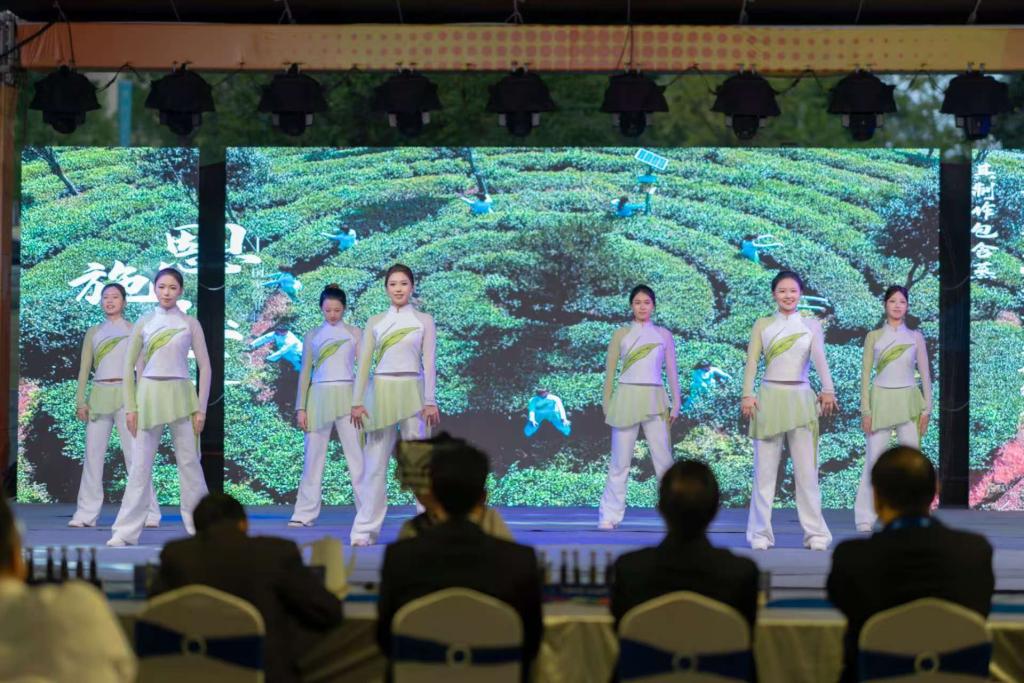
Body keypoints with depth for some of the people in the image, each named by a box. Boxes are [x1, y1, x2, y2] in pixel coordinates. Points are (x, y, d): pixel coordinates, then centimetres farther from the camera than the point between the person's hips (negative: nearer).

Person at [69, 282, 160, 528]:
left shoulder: (132, 330, 6)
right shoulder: (93, 333, 14)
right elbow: (84, 369, 12)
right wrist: (81, 401, 2)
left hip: (125, 394, -3)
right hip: (99, 396, 3)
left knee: (134, 454, -7)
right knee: (93, 455, 2)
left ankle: (148, 513, -5)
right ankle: (86, 513, 6)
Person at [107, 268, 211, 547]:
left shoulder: (190, 324, 2)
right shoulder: (144, 322, 5)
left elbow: (205, 367, 2)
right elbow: (128, 366, 6)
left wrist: (201, 409, -4)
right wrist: (130, 407, -1)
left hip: (180, 396, -1)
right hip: (149, 395, 1)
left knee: (189, 463, 3)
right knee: (140, 465, 0)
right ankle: (126, 531, 1)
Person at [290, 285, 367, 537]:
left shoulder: (354, 333, 6)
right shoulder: (312, 336, 10)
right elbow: (305, 372, 10)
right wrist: (301, 407, 4)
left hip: (346, 395, -2)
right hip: (319, 396, 2)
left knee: (356, 455, -6)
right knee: (313, 456, 3)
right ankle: (305, 513, 7)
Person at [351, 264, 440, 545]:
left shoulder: (424, 320, 5)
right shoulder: (375, 322, 9)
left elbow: (429, 363, -1)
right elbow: (363, 363, 7)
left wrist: (430, 402, -9)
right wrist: (357, 402, -1)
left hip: (412, 392, -2)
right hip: (381, 392, 2)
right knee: (375, 462, 0)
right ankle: (367, 529, 1)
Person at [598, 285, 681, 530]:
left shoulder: (663, 335, 8)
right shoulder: (621, 334, 6)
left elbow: (672, 371, 8)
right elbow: (610, 370, 8)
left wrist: (675, 403, 2)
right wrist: (606, 403, 4)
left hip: (654, 399, 0)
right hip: (627, 397, 0)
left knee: (664, 460, -1)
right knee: (620, 461, 0)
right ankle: (609, 515, 4)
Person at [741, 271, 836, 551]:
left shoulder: (811, 325, 6)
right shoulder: (762, 325, 6)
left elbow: (820, 359, -9)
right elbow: (751, 361, -2)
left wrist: (828, 390, -24)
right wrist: (747, 395, -16)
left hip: (800, 398, 0)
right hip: (769, 397, 0)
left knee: (806, 469, 0)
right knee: (765, 469, 1)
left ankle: (815, 533, 3)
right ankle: (761, 533, 6)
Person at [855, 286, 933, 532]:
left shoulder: (915, 337, 9)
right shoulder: (874, 337, 6)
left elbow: (925, 374, 9)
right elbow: (865, 374, 5)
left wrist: (926, 408, 0)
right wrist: (865, 410, -3)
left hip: (908, 401, 1)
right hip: (881, 399, -1)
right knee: (874, 459, -4)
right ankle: (865, 518, 1)